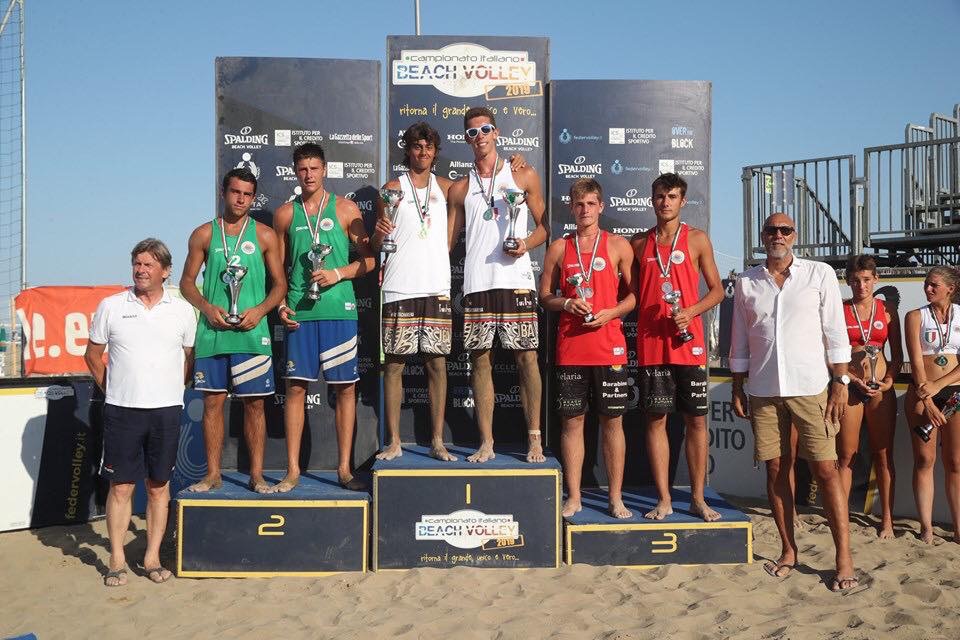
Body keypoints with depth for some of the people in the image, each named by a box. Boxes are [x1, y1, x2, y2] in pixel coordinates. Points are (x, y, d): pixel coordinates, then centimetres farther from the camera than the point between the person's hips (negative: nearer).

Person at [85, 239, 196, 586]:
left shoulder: (182, 310, 4)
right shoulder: (111, 306, 2)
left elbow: (189, 358, 13)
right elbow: (93, 354, 11)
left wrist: (173, 390, 9)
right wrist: (111, 390, 9)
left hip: (166, 411, 1)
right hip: (121, 411, -1)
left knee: (159, 486, 7)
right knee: (121, 486, 2)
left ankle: (152, 557, 16)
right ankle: (117, 560, 12)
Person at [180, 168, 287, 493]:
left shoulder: (264, 235, 6)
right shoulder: (204, 234, 9)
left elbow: (280, 284, 7)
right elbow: (187, 281, 11)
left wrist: (259, 310, -10)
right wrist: (207, 307, -7)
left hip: (252, 332, -1)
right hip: (212, 331, 1)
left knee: (254, 403, 2)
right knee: (212, 401, 4)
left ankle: (256, 475, 10)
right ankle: (213, 474, 15)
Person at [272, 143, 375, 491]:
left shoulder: (345, 209, 6)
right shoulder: (285, 214, 11)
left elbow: (369, 259, 5)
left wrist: (338, 273, -10)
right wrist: (281, 304, 2)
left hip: (339, 309, -1)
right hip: (299, 310, 1)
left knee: (345, 387, 1)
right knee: (295, 386, 1)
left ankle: (344, 467, 11)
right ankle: (293, 469, 9)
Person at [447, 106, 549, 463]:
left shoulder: (524, 176, 9)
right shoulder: (460, 189, 15)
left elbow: (544, 226, 12)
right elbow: (447, 240, 16)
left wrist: (526, 244, -9)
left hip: (516, 281, -2)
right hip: (476, 283, 2)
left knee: (526, 357, -3)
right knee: (480, 359, 1)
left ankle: (534, 439, 7)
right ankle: (486, 443, 9)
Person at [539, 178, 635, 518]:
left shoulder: (618, 245, 6)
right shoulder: (559, 248, 10)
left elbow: (634, 294, 6)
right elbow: (544, 296, 12)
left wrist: (611, 312, -11)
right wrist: (567, 304, -8)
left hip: (609, 346, -1)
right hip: (570, 346, 1)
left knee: (612, 421, 3)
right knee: (572, 420, 4)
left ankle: (616, 498, 13)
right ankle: (573, 497, 14)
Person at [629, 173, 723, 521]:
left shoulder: (697, 239, 4)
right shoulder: (639, 242, 10)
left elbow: (717, 290, 4)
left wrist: (691, 311, -12)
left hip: (688, 341, -1)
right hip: (651, 342, 1)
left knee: (696, 420, 3)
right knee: (656, 419, 3)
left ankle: (698, 497, 14)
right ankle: (664, 499, 11)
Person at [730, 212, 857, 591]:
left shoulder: (820, 274, 2)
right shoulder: (746, 283, 8)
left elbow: (835, 333, 0)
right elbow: (740, 341, 11)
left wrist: (840, 382, -7)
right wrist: (737, 389, 8)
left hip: (811, 387, -2)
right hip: (764, 391, 3)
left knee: (826, 470, -4)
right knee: (776, 471, 8)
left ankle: (844, 559, 3)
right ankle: (788, 551, 20)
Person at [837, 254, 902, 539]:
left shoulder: (887, 310, 8)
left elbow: (897, 356, 9)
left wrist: (888, 382, -6)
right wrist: (854, 380, -11)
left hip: (881, 389, 1)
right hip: (849, 386, -1)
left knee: (883, 455, 6)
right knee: (846, 455, 3)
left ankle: (887, 519, 15)